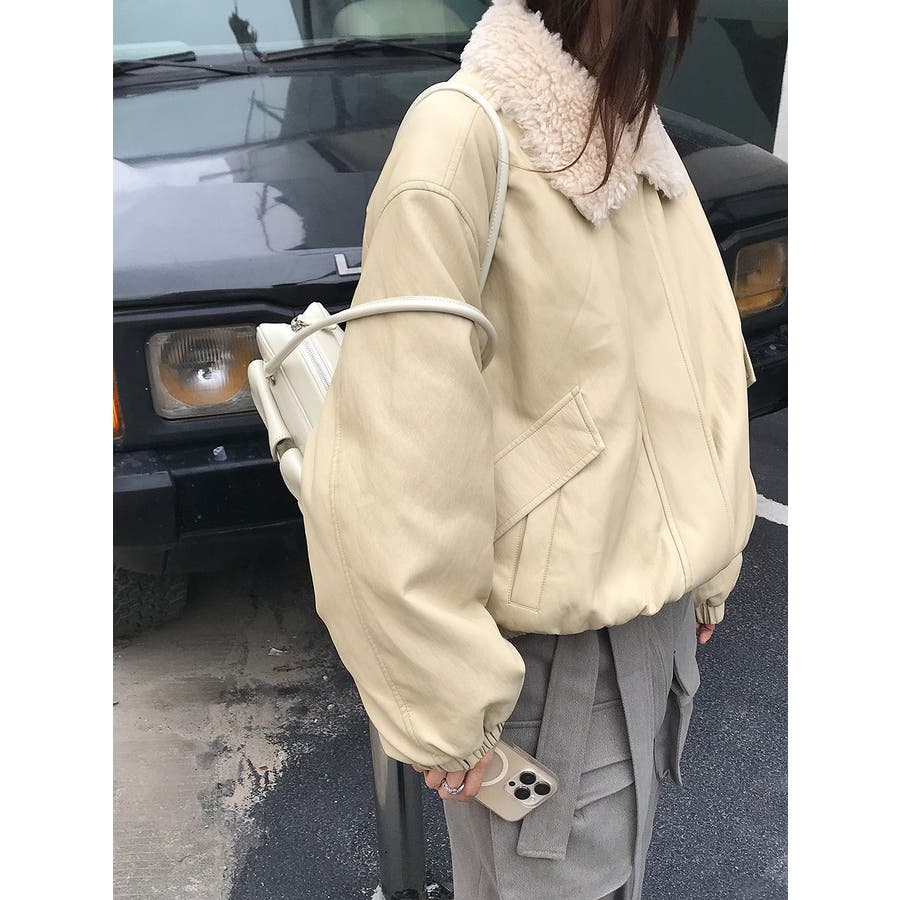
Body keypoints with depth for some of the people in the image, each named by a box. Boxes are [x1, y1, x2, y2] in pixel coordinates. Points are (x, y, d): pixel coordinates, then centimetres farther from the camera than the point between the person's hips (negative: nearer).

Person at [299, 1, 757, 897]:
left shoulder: (634, 132, 6)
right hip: (548, 644, -7)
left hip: (655, 604, 7)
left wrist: (708, 560, 9)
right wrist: (442, 705, -20)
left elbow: (700, 361, 9)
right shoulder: (464, 138, -22)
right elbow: (395, 470, -25)